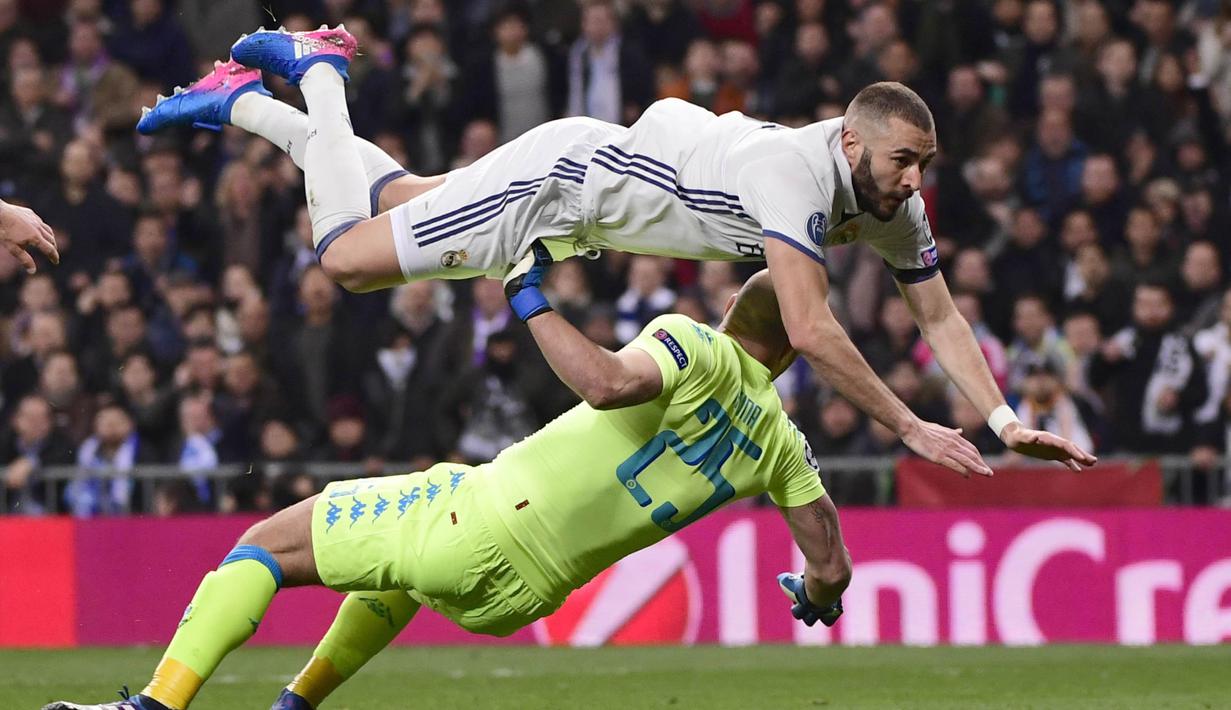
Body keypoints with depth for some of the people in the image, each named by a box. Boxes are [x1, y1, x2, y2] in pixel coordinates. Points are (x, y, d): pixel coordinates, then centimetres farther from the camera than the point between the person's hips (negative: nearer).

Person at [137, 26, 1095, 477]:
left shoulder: (891, 202, -12)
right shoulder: (792, 174, -38)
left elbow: (940, 316, -5)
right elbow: (809, 328, -44)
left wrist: (1006, 421, -17)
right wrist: (909, 427, -42)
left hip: (617, 165, 8)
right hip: (564, 176, -8)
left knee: (401, 201, 24)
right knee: (350, 254, -2)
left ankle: (244, 104, 38)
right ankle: (317, 73, 19)